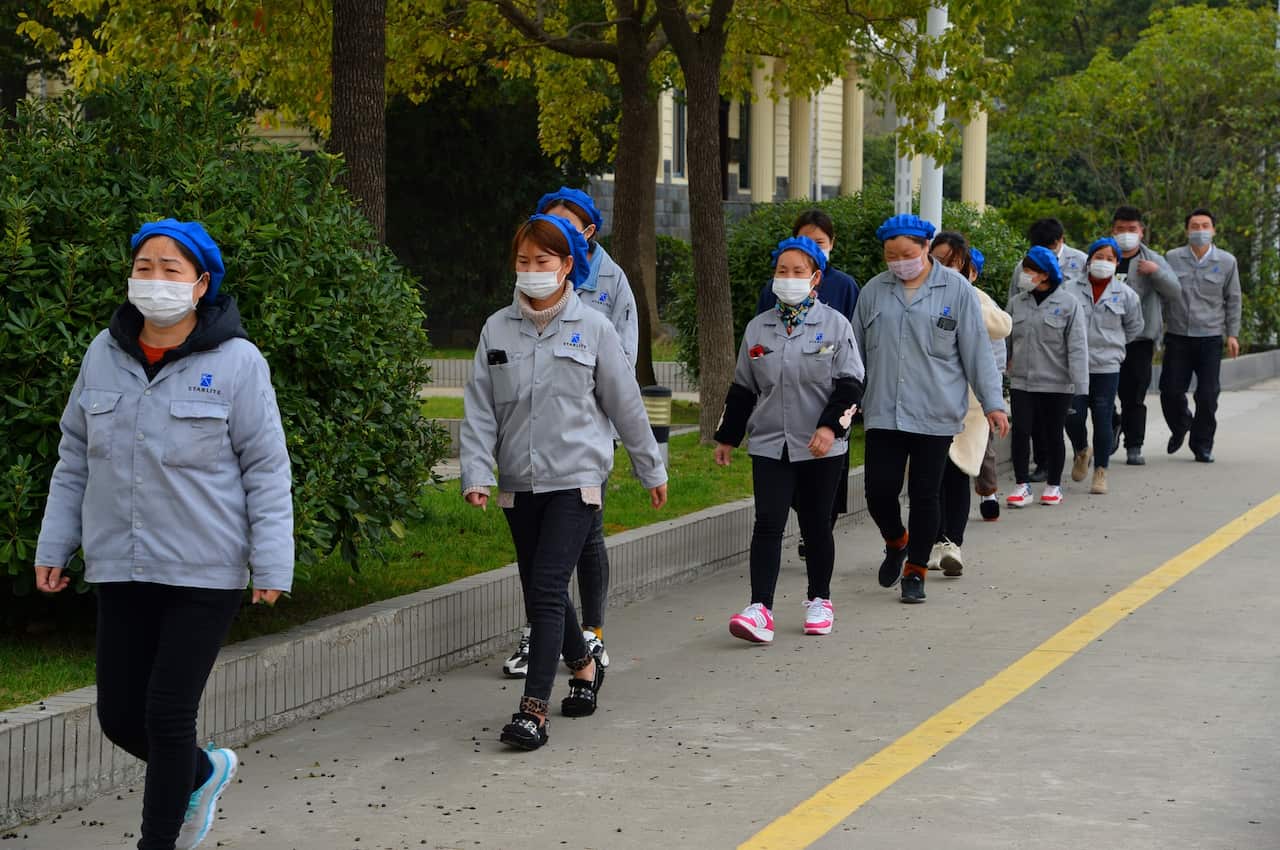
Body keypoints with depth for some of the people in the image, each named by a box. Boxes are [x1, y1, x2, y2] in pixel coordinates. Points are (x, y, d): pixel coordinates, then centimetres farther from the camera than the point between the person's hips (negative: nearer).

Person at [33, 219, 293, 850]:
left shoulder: (235, 362, -7)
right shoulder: (104, 355, 5)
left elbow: (265, 470, -6)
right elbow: (74, 459, 14)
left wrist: (272, 563, -11)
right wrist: (54, 545, 11)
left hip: (205, 573, -5)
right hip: (120, 570, 5)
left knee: (167, 715, -4)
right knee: (120, 717, 7)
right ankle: (203, 773, 37)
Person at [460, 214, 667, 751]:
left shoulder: (592, 329, -2)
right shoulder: (497, 330, 4)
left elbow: (625, 405, 5)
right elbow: (480, 409, 3)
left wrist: (651, 470, 12)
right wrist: (477, 473, -9)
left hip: (576, 480, -4)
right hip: (519, 483, 4)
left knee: (547, 589, -14)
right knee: (539, 591, 13)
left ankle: (534, 708, -15)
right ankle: (583, 667, 39)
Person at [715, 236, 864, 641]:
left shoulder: (834, 325, -2)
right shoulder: (758, 328, 8)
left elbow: (850, 383, -5)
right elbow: (742, 387, 15)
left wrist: (830, 426, -18)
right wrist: (727, 437, 15)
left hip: (821, 448, -2)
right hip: (769, 445, 2)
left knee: (816, 524, 9)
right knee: (768, 523, -9)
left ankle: (819, 600, 26)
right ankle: (760, 609, -15)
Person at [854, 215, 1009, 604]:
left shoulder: (956, 290, 0)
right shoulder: (873, 291, 8)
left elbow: (977, 351, 1)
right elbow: (856, 350, 16)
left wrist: (992, 403, -2)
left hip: (936, 414, -2)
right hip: (883, 412, 2)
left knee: (925, 495, 2)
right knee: (880, 491, -2)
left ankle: (916, 570, 17)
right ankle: (896, 543, 28)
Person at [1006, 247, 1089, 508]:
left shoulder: (1068, 303, -5)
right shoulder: (1017, 302, 7)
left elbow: (1077, 346, -7)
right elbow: (1006, 338, 15)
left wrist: (1079, 383, -12)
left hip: (1056, 383, -3)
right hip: (1021, 381, 3)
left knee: (1053, 434, 7)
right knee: (1021, 432, -4)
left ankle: (1054, 485, 21)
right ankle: (1022, 486, 5)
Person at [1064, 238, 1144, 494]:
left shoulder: (1126, 295, 2)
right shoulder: (1070, 289, 0)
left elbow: (1134, 327, 16)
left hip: (1107, 367, 0)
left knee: (1103, 420, 0)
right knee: (1073, 417, -1)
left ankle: (1100, 471, 11)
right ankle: (1081, 452, 31)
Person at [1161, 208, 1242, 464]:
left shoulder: (1227, 262, 3)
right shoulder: (1172, 259, 3)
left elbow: (1233, 300, 9)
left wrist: (1232, 334, 6)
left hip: (1210, 338, -1)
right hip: (1177, 337, 1)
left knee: (1207, 395, -2)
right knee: (1171, 391, 1)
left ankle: (1202, 445, 13)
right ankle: (1180, 426, 31)